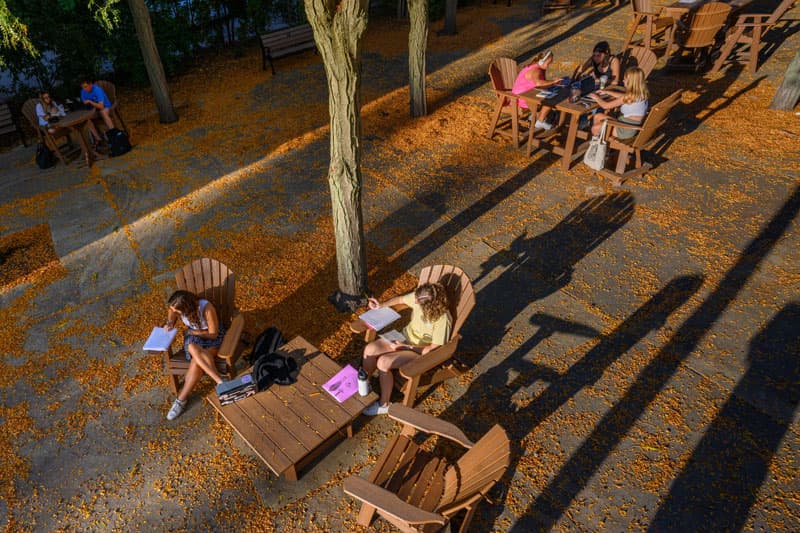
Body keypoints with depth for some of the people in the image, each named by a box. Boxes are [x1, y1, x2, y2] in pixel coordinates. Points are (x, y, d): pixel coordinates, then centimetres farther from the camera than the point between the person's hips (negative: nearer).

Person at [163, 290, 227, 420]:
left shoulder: (206, 308, -29)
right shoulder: (175, 308, -15)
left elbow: (213, 334, -18)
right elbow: (170, 320, 6)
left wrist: (192, 332, -17)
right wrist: (169, 325, -17)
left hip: (212, 338, -3)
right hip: (193, 337, 4)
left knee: (197, 362, -33)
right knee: (193, 348, -37)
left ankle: (181, 400, -18)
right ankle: (220, 381, -35)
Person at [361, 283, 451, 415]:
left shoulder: (442, 320, -31)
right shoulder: (418, 298, -15)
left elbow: (434, 349, -24)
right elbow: (401, 299, 7)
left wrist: (405, 347, -25)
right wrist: (381, 306, -5)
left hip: (422, 351, -7)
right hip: (405, 337, 7)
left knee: (383, 362, -23)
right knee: (369, 349, -10)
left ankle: (384, 404, 0)